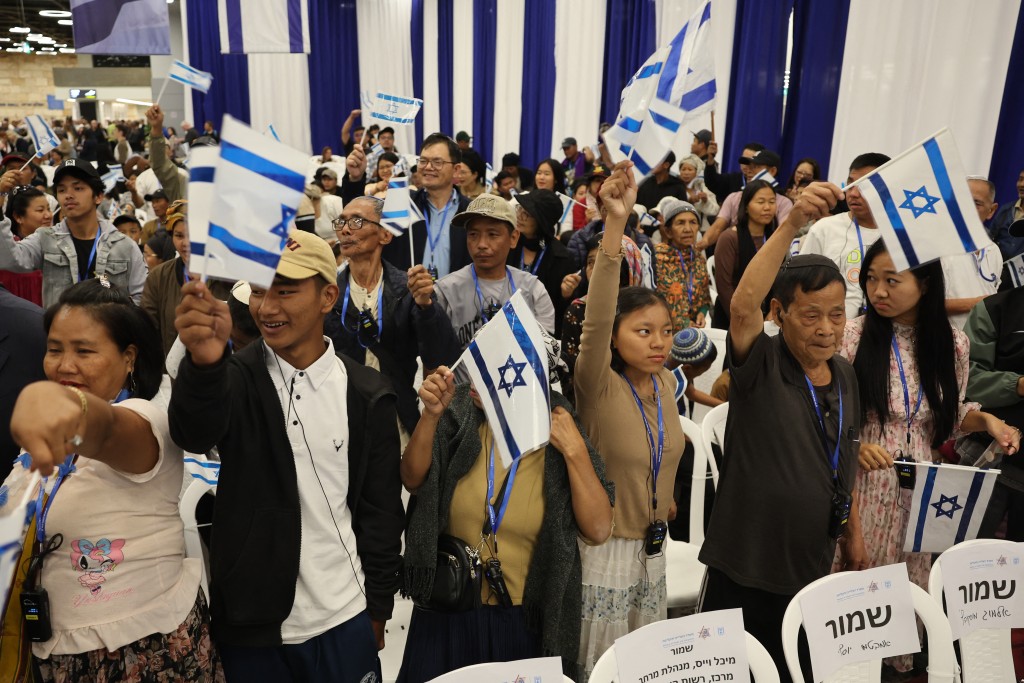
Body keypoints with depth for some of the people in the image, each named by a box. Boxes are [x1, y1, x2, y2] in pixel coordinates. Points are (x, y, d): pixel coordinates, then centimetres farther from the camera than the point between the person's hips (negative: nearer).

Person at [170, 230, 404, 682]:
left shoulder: (367, 395, -4)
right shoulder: (238, 376, -5)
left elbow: (382, 509, 1)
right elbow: (195, 433, -26)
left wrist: (378, 610, 3)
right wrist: (204, 362, -45)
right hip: (249, 623, 1)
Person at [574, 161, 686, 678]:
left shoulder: (665, 383, 0)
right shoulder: (599, 386, -19)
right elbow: (594, 321, -36)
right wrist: (615, 224, -44)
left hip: (652, 546, 6)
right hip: (604, 547, -6)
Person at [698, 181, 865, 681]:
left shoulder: (845, 376, 4)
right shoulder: (760, 365, -15)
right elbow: (743, 305, -37)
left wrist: (853, 533, 19)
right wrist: (792, 223, -42)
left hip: (811, 564, 6)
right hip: (744, 563, -5)